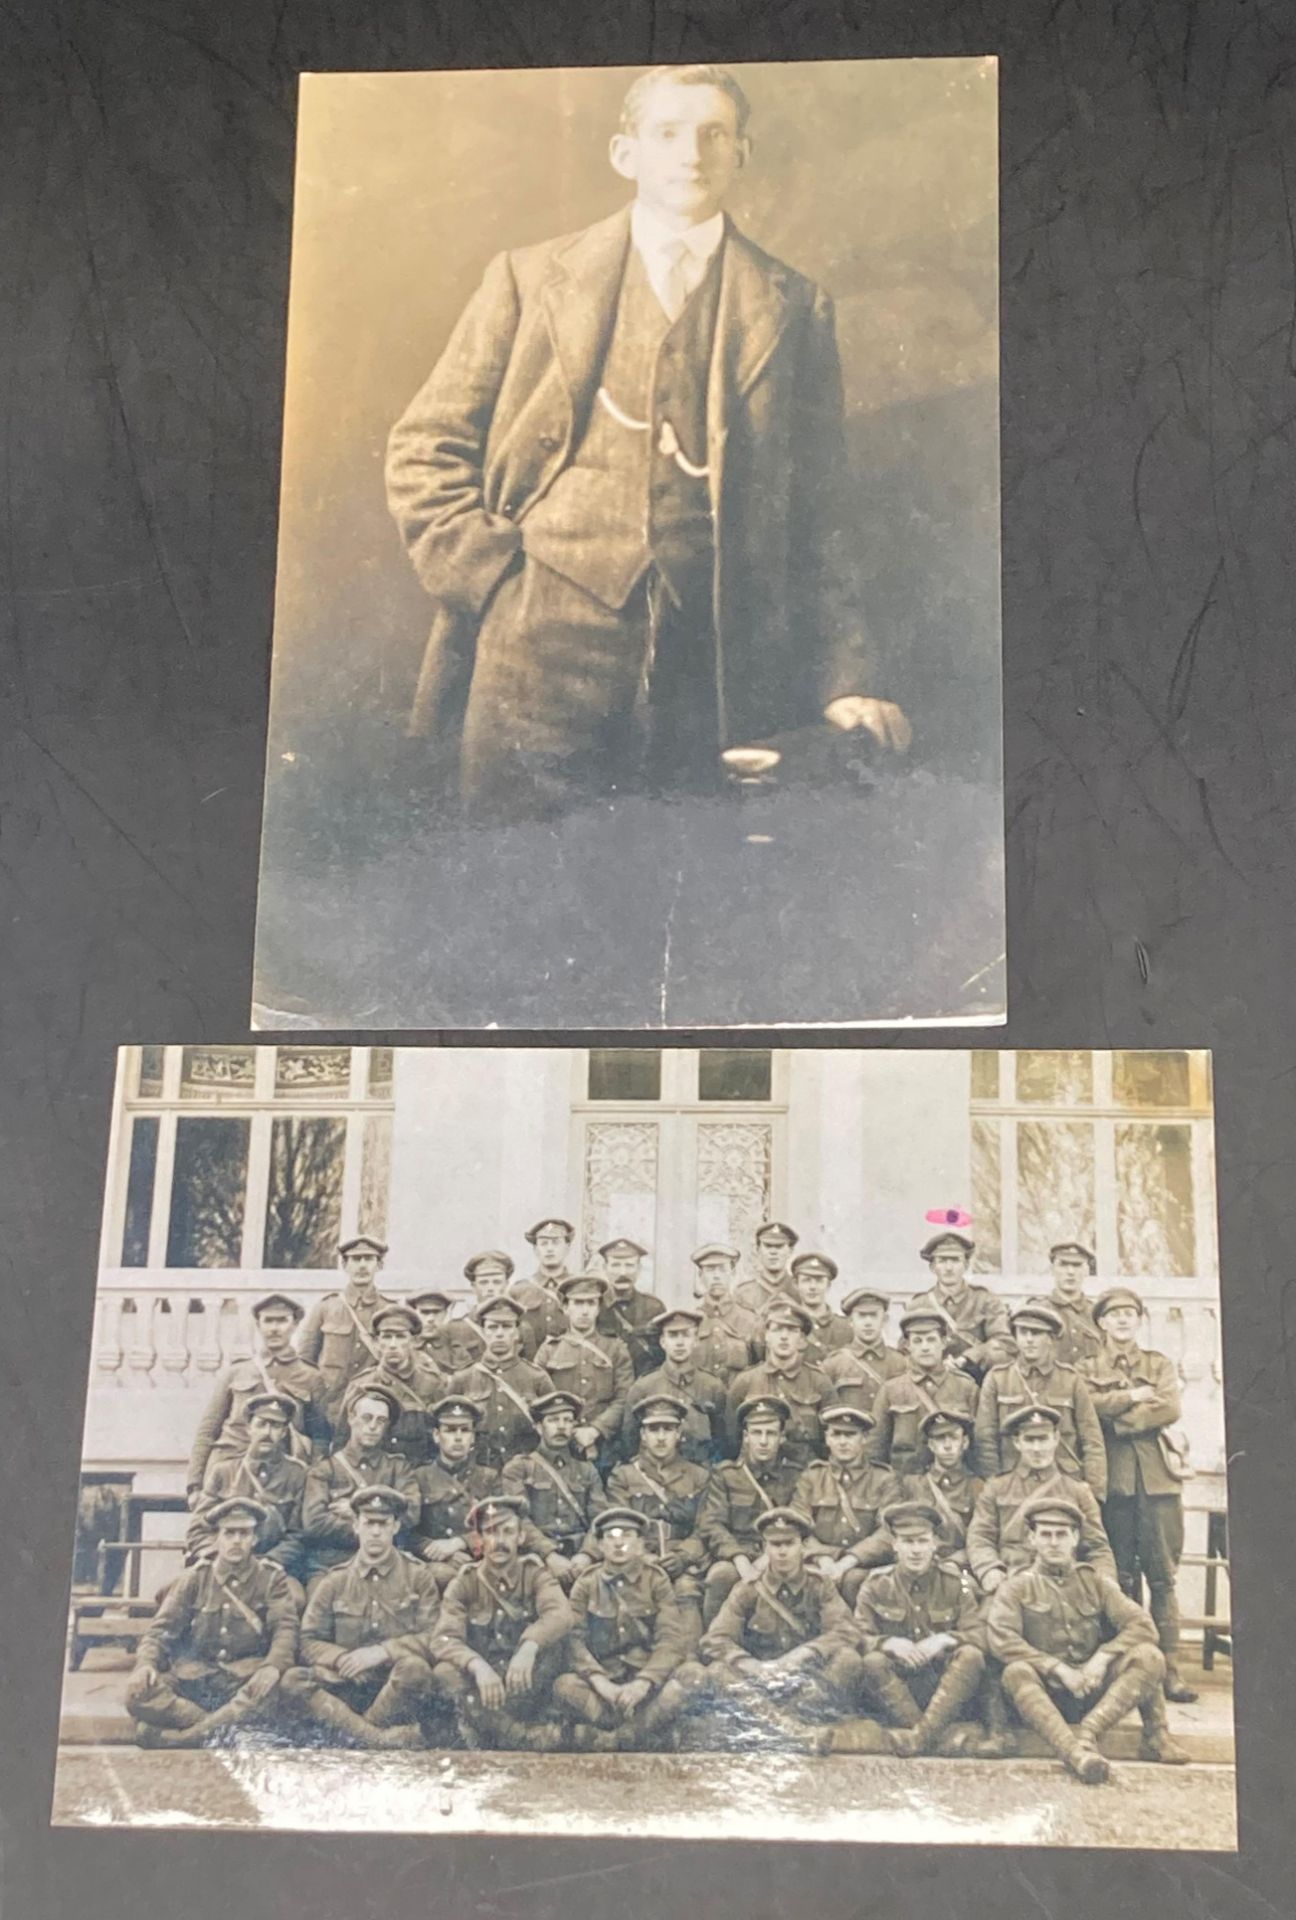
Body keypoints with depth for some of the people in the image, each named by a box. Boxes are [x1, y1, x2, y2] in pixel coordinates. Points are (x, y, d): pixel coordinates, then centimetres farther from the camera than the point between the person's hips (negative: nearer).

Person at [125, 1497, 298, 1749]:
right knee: (138, 1691, -27)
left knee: (269, 1687, -38)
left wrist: (273, 1667, -28)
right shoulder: (195, 1577, 9)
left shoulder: (272, 1578, 6)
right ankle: (226, 1729, -31)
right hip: (194, 1675, 2)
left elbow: (285, 1629, -6)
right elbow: (161, 1627, 4)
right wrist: (146, 1663, -18)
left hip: (247, 1675, -2)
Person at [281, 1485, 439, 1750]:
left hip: (399, 1687, -2)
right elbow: (309, 1642, 7)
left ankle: (354, 1733, -22)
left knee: (414, 1667, -36)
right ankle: (380, 1737, -37)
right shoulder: (334, 1582, 14)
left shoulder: (419, 1577, 9)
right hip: (348, 1685, 2)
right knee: (293, 1680, -26)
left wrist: (381, 1652, -14)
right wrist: (341, 1659, -13)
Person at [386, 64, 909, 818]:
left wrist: (846, 679, 4)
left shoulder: (794, 309, 12)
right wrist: (493, 578, -3)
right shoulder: (532, 278, 10)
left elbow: (821, 514, 11)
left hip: (705, 667, 1)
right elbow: (424, 451, 10)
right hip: (540, 650, 0)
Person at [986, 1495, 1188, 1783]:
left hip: (1095, 1689, 3)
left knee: (1148, 1657, -21)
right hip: (1046, 1693, -3)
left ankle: (1087, 1732, -35)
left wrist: (1102, 1658, -14)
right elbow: (1001, 1640, -11)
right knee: (1017, 1672, -35)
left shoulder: (1094, 1582, 15)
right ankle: (1075, 1751, -53)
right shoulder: (1017, 1588, 6)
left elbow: (1142, 1624, 3)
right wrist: (1059, 1669, -18)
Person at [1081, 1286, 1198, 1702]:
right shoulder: (1089, 1369, 13)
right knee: (1119, 1576, 1)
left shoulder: (1160, 1364, 14)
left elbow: (1170, 1410, -5)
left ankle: (1169, 1665, 0)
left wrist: (1117, 1418, -7)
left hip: (1158, 1477, 0)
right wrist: (1135, 1395, -9)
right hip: (1113, 1479, 0)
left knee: (1163, 1575, -1)